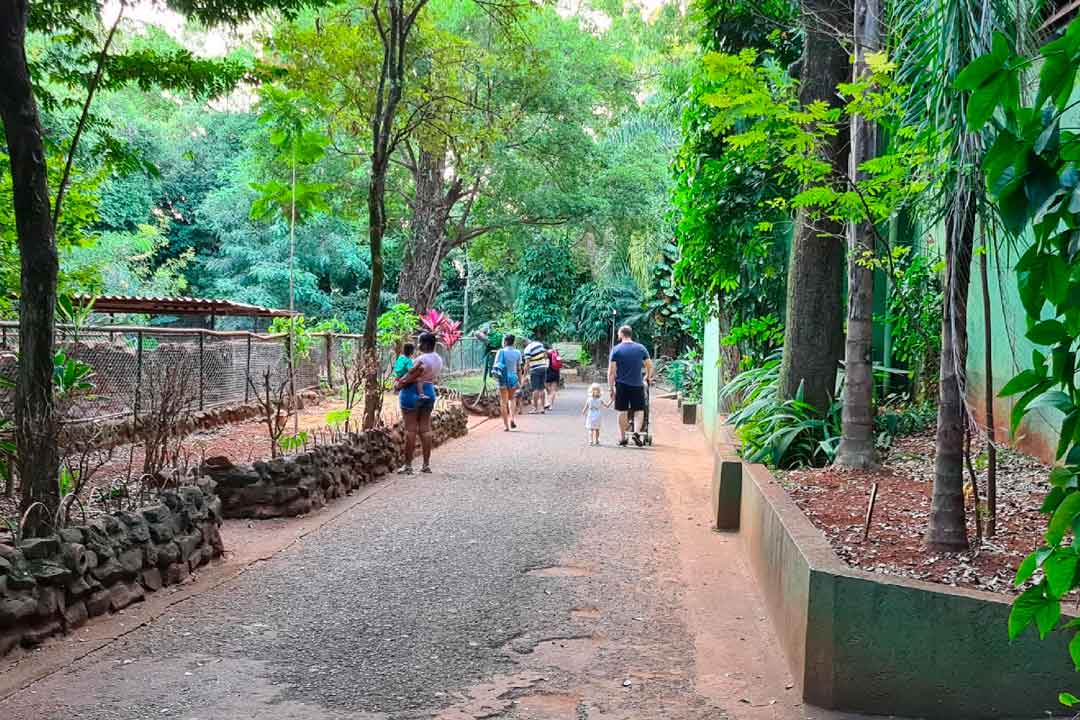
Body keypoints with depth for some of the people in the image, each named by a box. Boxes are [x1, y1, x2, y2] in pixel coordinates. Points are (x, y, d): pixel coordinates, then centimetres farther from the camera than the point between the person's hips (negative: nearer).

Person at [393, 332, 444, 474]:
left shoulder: (422, 360, -20)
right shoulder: (438, 359, 7)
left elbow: (411, 377, -20)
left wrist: (398, 385, -4)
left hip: (413, 394, -8)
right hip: (429, 393, 8)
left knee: (410, 430, -2)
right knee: (425, 429, 10)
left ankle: (408, 465, 1)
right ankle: (426, 465, 12)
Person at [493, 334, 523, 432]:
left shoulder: (501, 352, -6)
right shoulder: (517, 353, 1)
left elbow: (495, 366, -8)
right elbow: (519, 369, 2)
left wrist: (496, 374, 11)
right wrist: (520, 382, 9)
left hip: (503, 378, -2)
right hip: (513, 378, 2)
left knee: (503, 402, 6)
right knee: (511, 399, 24)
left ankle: (506, 425, 5)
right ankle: (512, 418, 4)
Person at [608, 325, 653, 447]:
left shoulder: (616, 349, -2)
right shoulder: (641, 348, 2)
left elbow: (611, 371, -5)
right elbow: (650, 366, 6)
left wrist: (611, 388, 0)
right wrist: (648, 377, 24)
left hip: (622, 385, -1)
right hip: (637, 384, 1)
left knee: (622, 411, 7)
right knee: (638, 410, 10)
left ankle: (622, 437, 11)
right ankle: (636, 432, -8)